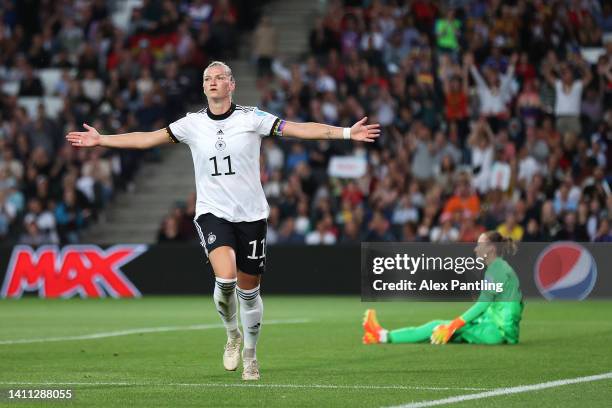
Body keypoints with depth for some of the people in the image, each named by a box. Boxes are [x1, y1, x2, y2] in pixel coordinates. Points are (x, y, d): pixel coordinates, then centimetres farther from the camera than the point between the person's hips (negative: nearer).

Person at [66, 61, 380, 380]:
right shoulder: (192, 124, 3)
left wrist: (347, 133, -14)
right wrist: (101, 140, 6)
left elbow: (301, 129, -6)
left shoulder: (252, 119, -2)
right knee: (225, 277, -24)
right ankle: (232, 334, 5)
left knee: (248, 290, 6)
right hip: (212, 212, 0)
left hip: (250, 214, 0)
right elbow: (147, 138, 9)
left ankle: (249, 356, 28)